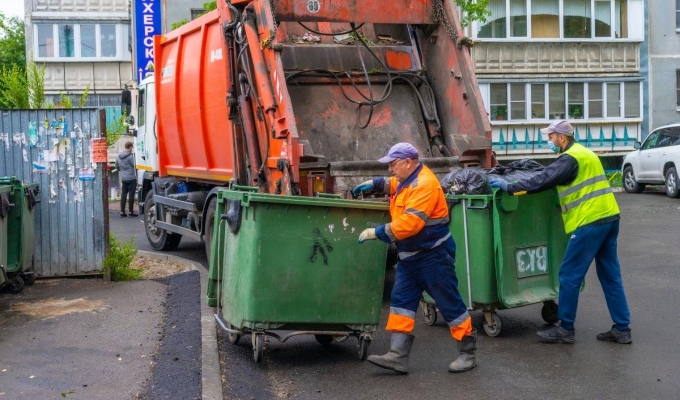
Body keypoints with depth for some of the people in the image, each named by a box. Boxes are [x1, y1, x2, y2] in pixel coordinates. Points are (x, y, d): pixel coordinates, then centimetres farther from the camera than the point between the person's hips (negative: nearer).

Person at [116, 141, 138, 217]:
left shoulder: (119, 156, 8)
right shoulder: (130, 156, -15)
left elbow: (117, 166, 15)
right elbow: (134, 166, -10)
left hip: (123, 178, 7)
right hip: (131, 178, -7)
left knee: (123, 195, 8)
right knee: (131, 195, 0)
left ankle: (122, 212, 8)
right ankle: (131, 211, 3)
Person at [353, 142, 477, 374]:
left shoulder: (424, 184, -22)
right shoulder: (407, 181, 10)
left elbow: (409, 223, -30)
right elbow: (393, 185, 36)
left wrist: (377, 232, -23)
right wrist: (374, 184, 17)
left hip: (433, 256, -10)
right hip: (410, 256, 10)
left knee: (449, 302, 0)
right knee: (401, 300, 4)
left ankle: (468, 353, 13)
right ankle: (398, 355, 4)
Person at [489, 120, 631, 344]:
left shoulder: (570, 158, -11)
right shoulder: (585, 154, 19)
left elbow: (543, 181, -18)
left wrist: (509, 187, -12)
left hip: (590, 222, -10)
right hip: (609, 217, 10)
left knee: (569, 275, -2)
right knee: (610, 276, 12)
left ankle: (566, 329, 5)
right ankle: (622, 329, 14)